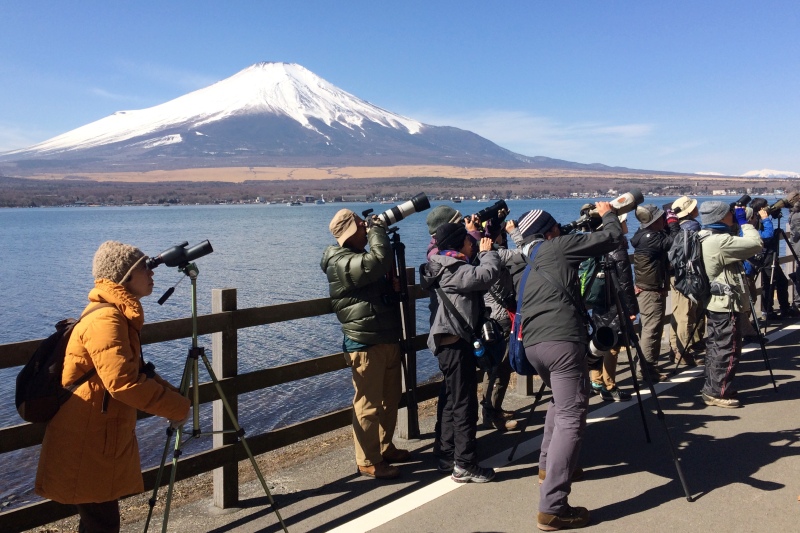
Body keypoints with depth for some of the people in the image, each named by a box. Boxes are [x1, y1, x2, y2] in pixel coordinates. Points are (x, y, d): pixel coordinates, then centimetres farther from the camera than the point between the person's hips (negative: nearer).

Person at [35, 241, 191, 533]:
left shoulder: (118, 314, 11)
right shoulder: (106, 318, -22)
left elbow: (138, 371, 17)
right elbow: (124, 382, -30)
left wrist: (172, 396, 3)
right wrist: (177, 406, -21)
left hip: (102, 441, 10)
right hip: (85, 447, -10)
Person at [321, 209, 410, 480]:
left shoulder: (360, 257, 17)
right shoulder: (341, 263, -16)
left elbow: (388, 272, 22)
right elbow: (379, 261, -30)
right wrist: (378, 230, -15)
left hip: (388, 339, 10)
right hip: (365, 344, -10)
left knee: (391, 398, 18)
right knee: (369, 404, -2)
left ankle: (385, 447, 33)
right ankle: (368, 462, 9)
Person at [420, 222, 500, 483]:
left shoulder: (449, 267, 14)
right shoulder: (453, 270, -17)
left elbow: (477, 278, 23)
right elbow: (487, 274, -27)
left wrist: (482, 251, 14)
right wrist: (487, 251, -9)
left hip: (451, 340, 11)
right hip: (455, 341, -11)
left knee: (453, 401, 16)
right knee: (465, 404, -5)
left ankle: (447, 457, 25)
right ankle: (464, 465, 2)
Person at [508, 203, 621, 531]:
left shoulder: (518, 263, 21)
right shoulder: (558, 247, 5)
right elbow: (612, 238, 9)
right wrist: (608, 214, 29)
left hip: (531, 343, 8)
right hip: (563, 341, -8)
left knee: (560, 402, 31)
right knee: (571, 417, -7)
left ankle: (549, 466, 39)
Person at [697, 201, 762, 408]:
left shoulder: (705, 238, 9)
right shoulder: (720, 241, -21)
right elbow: (755, 244, -19)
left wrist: (738, 225, 10)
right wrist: (744, 222, -7)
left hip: (713, 302, 10)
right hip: (726, 303, -10)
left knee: (715, 346, 15)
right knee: (728, 349, -1)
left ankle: (711, 389, 23)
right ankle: (719, 393, 6)